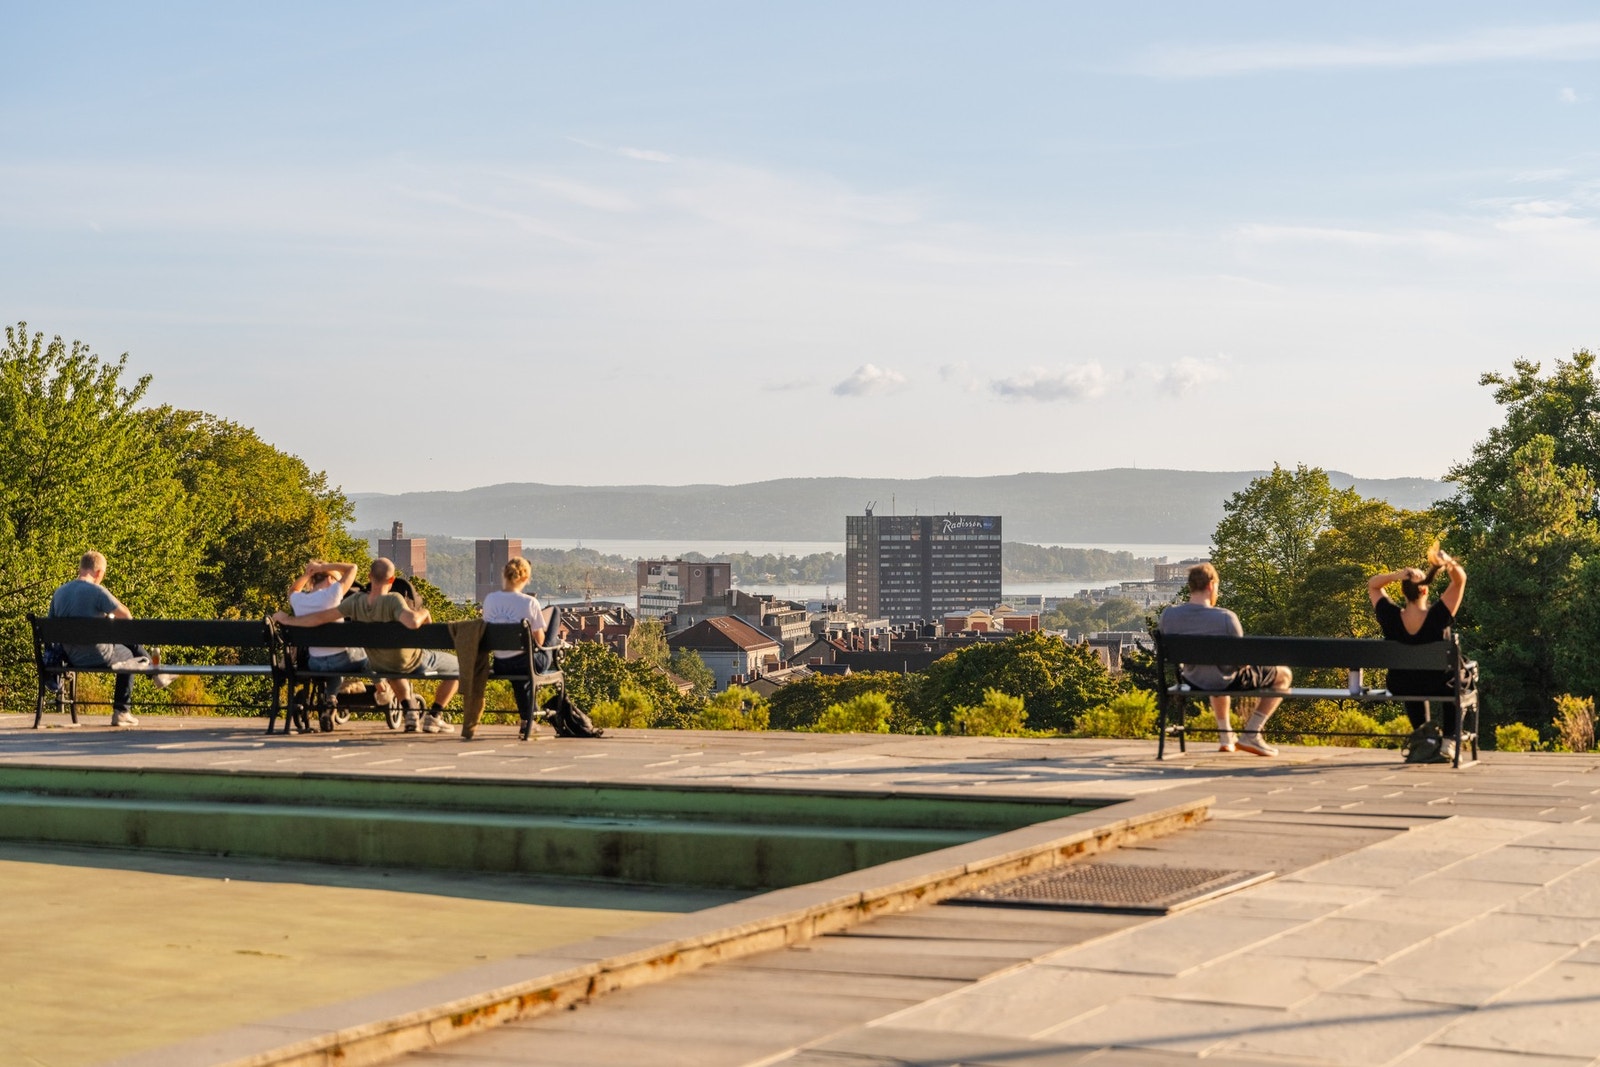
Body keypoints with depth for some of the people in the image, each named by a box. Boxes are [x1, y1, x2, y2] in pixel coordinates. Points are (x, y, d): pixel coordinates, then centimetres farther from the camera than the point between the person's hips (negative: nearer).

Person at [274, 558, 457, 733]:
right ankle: (434, 717, 11)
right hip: (411, 663, -5)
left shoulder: (356, 602, -18)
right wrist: (423, 613, -26)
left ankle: (409, 713, 30)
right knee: (457, 665, 17)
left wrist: (288, 620, -6)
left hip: (379, 665, 5)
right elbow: (412, 622, -49)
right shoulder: (393, 600, -31)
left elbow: (319, 618, -19)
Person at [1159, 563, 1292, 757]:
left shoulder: (1168, 615, -15)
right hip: (1228, 682, -5)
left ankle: (1225, 736, 42)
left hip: (1193, 682, 5)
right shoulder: (1225, 618, -28)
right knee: (1283, 675, 17)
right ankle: (1251, 734, 9)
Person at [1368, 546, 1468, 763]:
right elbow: (1460, 580, -18)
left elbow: (1372, 585, -6)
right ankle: (1448, 743, 22)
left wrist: (1395, 575, -23)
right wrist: (1449, 563, -37)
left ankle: (1422, 735, 35)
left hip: (1401, 687, 2)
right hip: (1435, 686, -2)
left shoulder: (1391, 617, -22)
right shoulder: (1437, 617, -26)